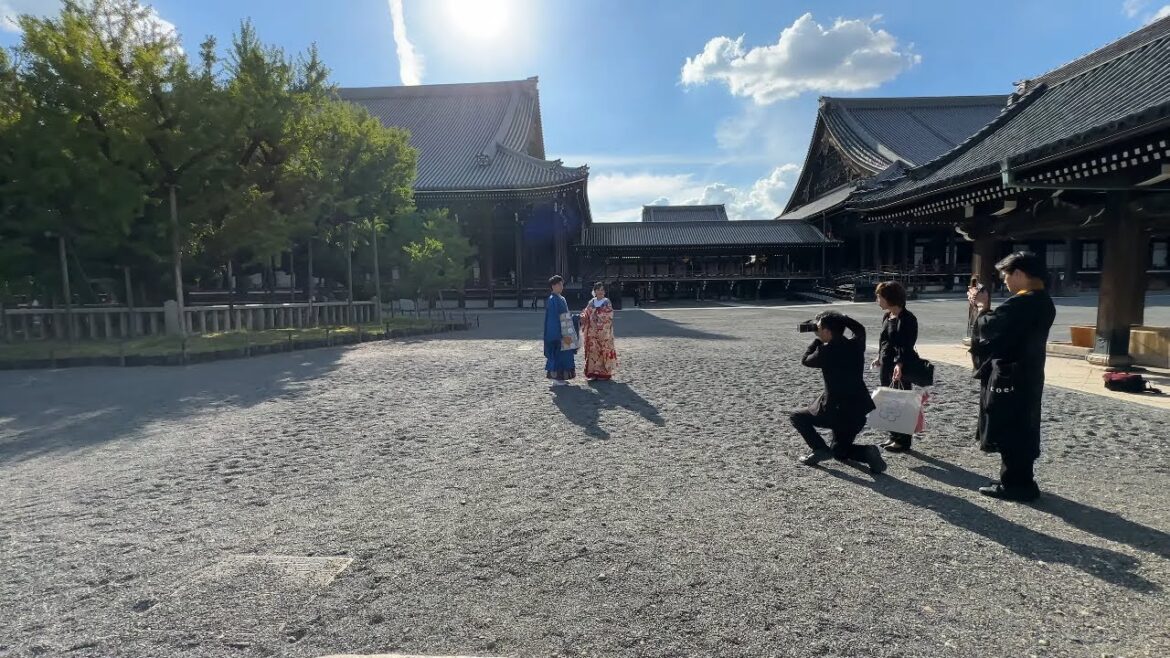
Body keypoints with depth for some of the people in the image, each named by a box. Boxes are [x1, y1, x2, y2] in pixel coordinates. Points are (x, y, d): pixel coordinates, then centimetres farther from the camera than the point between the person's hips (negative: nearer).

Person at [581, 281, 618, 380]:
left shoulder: (607, 303, 0)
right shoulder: (591, 303, 11)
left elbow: (609, 317, -6)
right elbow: (586, 315, 11)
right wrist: (582, 316, -10)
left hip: (604, 332, -3)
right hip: (592, 333, 3)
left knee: (604, 351, -2)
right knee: (592, 351, 2)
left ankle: (604, 372, 6)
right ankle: (593, 372, 9)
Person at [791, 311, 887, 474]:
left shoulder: (826, 351, -16)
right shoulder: (856, 345, 1)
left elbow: (805, 360, 3)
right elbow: (860, 329, 24)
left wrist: (818, 340, 9)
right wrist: (839, 319, 14)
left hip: (835, 410, -7)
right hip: (859, 411, 7)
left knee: (798, 418, 17)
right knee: (840, 451, 25)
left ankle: (820, 449, 1)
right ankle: (868, 452, -3)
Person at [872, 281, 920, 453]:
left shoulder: (907, 318, -15)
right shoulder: (886, 316, 9)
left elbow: (907, 345, -21)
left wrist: (900, 364, -33)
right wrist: (880, 358, 22)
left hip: (900, 367, -8)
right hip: (886, 365, 8)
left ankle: (903, 440, 12)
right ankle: (893, 436, 25)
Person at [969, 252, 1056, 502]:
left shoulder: (1021, 303, -22)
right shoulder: (1042, 302, 12)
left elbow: (989, 328, -23)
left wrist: (982, 307, -7)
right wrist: (986, 308, 5)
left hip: (1010, 378, -10)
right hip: (1027, 376, 10)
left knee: (1008, 432, 1)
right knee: (1021, 430, 17)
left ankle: (1016, 484, 10)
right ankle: (1020, 481, 28)